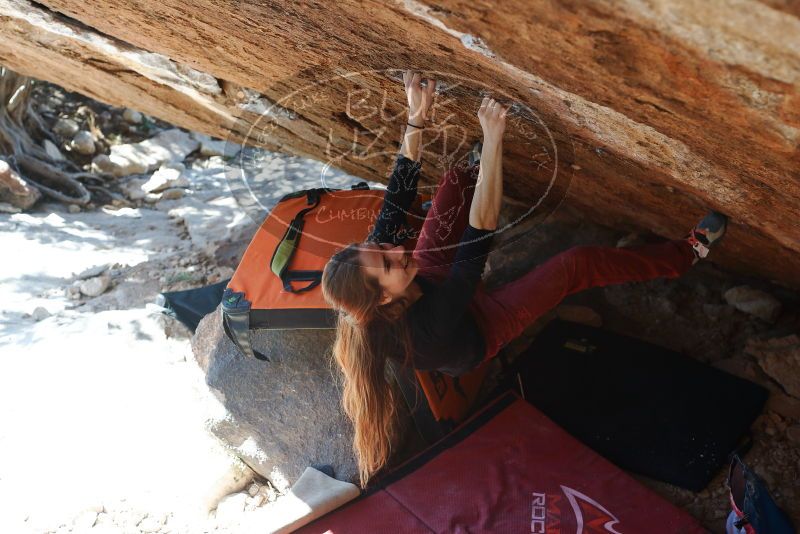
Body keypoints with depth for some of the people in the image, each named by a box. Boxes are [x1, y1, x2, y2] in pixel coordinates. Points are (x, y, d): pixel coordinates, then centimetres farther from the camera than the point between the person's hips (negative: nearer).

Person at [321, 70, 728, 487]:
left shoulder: (369, 261, -33)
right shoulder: (430, 326, -50)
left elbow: (397, 197, -25)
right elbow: (481, 233, -52)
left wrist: (416, 118, -31)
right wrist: (493, 138, -52)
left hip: (431, 281, 6)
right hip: (480, 328, -5)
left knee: (458, 179, -3)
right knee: (577, 263, -13)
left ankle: (478, 167, 35)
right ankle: (688, 253, 10)